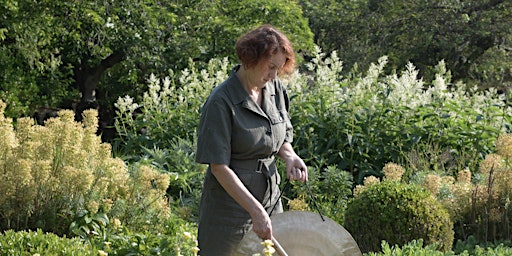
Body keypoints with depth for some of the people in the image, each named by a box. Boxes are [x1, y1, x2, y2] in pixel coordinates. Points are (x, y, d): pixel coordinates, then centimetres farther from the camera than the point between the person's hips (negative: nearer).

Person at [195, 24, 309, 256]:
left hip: (270, 197, 6)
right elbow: (219, 167, -20)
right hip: (230, 202, -6)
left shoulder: (275, 89, 3)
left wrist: (289, 156, -6)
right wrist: (255, 211, -24)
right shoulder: (221, 102, -18)